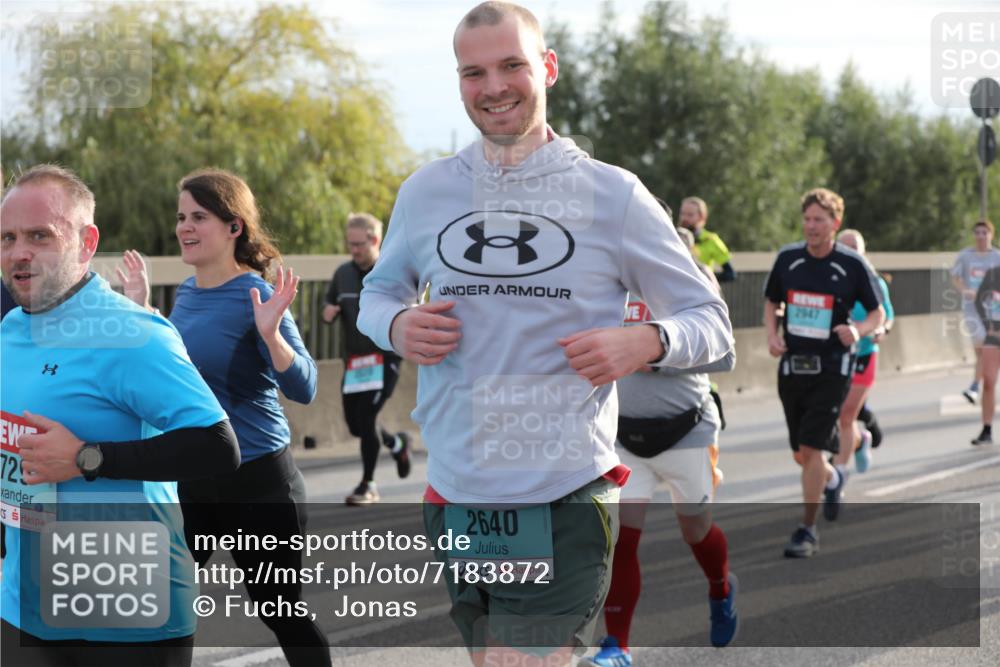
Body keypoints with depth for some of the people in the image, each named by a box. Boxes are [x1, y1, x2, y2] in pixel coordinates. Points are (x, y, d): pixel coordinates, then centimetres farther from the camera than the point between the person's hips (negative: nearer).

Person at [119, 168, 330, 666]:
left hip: (256, 478, -7)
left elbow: (303, 389, -21)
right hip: (187, 475, 7)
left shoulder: (257, 296, -15)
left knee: (281, 611, 5)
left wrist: (270, 333, -36)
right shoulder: (187, 292, 5)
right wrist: (141, 307, 15)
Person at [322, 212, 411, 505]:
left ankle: (368, 485, 2)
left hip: (384, 357, -6)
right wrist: (328, 313, -5)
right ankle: (398, 444, 41)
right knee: (355, 424, 10)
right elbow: (330, 306, 18)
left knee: (366, 417, -13)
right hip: (354, 360, 6)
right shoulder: (343, 273, 7)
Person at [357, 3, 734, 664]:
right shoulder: (426, 190, 7)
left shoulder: (613, 195, -1)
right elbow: (380, 291, 21)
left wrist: (647, 342, -18)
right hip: (455, 500, 4)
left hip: (567, 504, -4)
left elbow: (711, 322, 4)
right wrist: (397, 326, -3)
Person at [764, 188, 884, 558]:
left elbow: (878, 313, 2)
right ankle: (833, 480, 47)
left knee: (811, 448, -13)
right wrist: (772, 334, -3)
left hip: (832, 367, -4)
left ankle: (807, 531, -3)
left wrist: (858, 330, -19)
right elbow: (771, 302, 16)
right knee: (801, 454, 13)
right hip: (792, 365, 4)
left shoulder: (852, 265, -7)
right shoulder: (787, 258, 1)